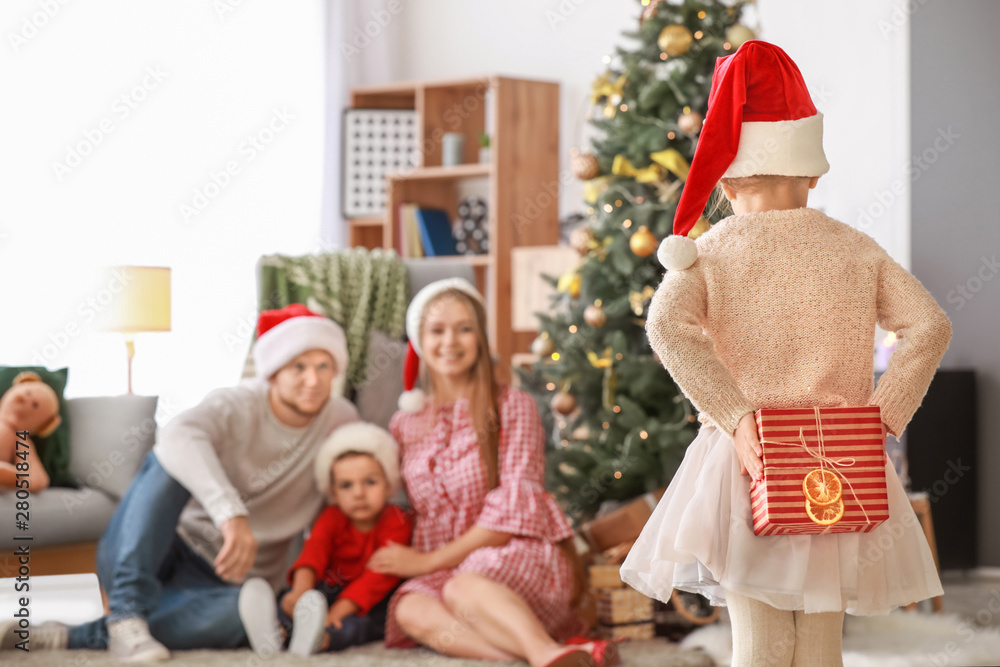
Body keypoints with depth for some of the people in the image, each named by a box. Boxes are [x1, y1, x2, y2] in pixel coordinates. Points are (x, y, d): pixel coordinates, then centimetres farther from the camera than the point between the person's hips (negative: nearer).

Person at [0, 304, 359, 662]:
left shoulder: (342, 421, -1)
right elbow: (178, 435, -37)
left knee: (244, 610, -37)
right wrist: (232, 514, -52)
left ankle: (72, 638, -34)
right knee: (170, 460, -30)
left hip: (221, 579, 2)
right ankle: (127, 613, -38)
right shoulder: (236, 407, -14)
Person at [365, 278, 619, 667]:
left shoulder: (512, 406, 2)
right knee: (410, 611, -34)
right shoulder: (405, 425, 17)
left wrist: (429, 561, -9)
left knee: (461, 588, -38)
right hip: (442, 570, 4)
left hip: (520, 554, -3)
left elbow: (516, 507, -7)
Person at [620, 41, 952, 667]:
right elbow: (930, 324, -4)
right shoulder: (856, 249, 4)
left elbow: (668, 328, -18)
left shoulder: (707, 253, 0)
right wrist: (883, 419, -5)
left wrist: (738, 418, -17)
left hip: (746, 467, -1)